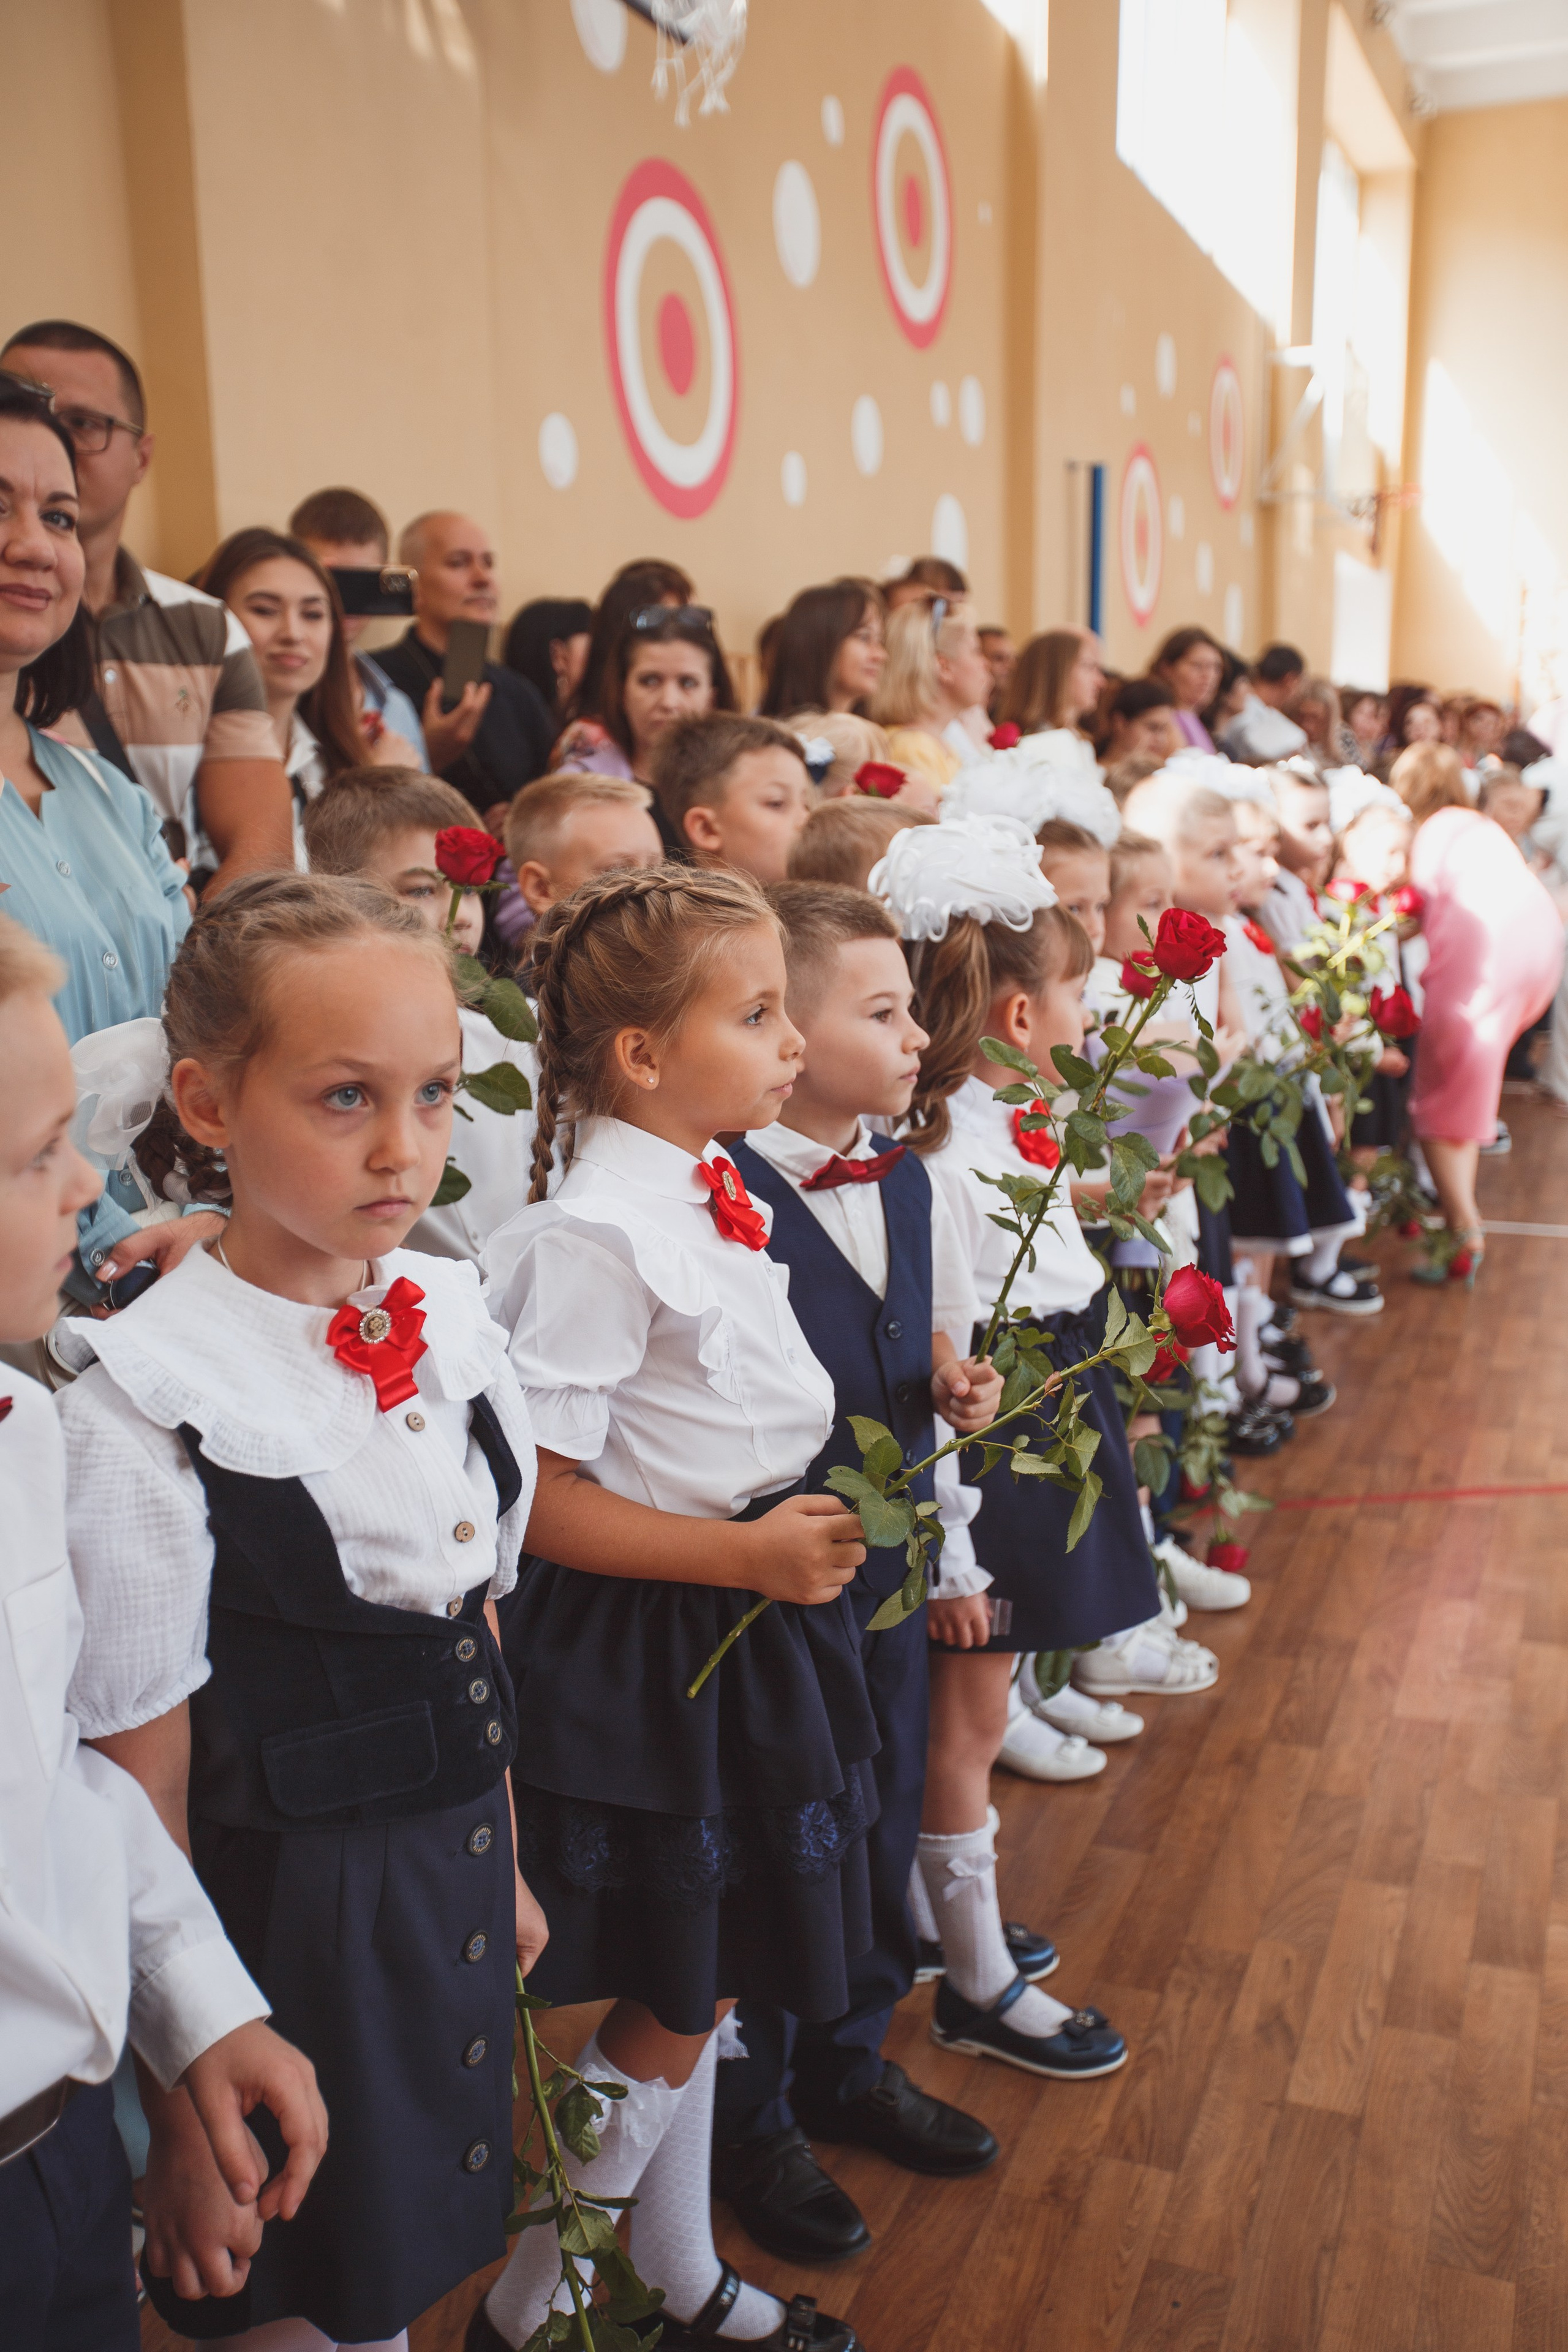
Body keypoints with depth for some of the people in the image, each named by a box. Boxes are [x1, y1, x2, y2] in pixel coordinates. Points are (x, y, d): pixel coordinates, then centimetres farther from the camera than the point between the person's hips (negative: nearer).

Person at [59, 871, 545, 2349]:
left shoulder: (450, 1315, -4)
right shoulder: (147, 1404, -23)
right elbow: (139, 1786, -17)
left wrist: (499, 1863, 16)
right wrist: (190, 2104, -10)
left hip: (454, 1893, 6)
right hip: (288, 1930, -5)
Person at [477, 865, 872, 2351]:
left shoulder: (714, 1195, 5)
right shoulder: (592, 1236, -23)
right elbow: (530, 1501, -23)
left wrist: (822, 1505, 6)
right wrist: (746, 1554, -22)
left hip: (750, 1626, 8)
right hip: (647, 1655, -8)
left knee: (690, 1997, 22)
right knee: (661, 2011, 8)